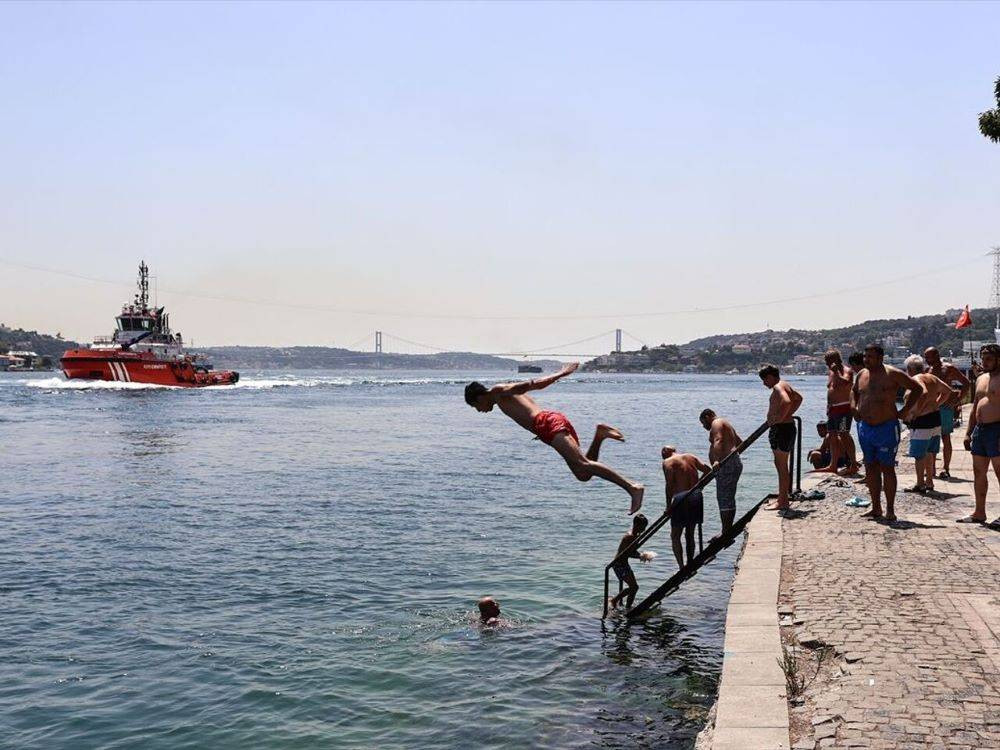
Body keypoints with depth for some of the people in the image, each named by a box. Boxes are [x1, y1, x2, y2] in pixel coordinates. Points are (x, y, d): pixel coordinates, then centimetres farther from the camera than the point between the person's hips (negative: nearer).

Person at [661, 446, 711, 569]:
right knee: (690, 534, 20)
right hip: (696, 497, 5)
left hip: (681, 498, -5)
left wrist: (668, 505, -7)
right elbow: (708, 470, 7)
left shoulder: (668, 462, -2)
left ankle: (682, 567, -6)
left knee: (675, 536, 5)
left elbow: (670, 484, -12)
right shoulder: (691, 457, 14)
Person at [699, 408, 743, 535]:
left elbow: (718, 441, -24)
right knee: (729, 499, 12)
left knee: (724, 499, -11)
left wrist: (717, 460, -37)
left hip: (726, 464, -11)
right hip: (735, 462, 11)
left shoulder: (717, 423, -5)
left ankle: (725, 533, -12)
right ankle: (728, 531, 15)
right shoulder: (726, 424, 26)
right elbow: (740, 442, 36)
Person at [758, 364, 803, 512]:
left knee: (782, 466, -6)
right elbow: (798, 398, 31)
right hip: (785, 427, 11)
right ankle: (782, 498, 24)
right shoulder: (784, 386, 16)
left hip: (781, 428, -11)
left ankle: (782, 502, -3)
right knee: (780, 465, 17)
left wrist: (779, 418, -24)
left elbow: (787, 402, -35)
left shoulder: (778, 387, -16)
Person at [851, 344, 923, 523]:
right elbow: (854, 391, 30)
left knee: (887, 468, -3)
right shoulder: (862, 375, 9)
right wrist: (853, 406, 12)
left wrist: (904, 411, -8)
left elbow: (917, 388, -5)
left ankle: (890, 510, 4)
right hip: (865, 427, 6)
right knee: (870, 468, 9)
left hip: (886, 428, -6)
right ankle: (876, 508, 17)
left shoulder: (892, 374, -8)